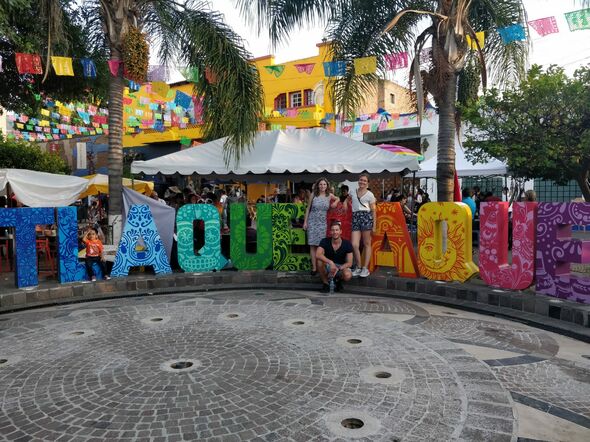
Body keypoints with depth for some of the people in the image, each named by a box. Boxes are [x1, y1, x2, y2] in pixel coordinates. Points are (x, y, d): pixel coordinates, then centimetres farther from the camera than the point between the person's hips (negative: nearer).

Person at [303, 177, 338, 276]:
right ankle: (314, 267, 0)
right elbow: (308, 208, 4)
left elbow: (337, 199, 24)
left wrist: (335, 203, 1)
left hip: (323, 222, 1)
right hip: (312, 222, -1)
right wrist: (305, 221, 1)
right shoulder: (313, 195, 0)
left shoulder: (329, 196, 4)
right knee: (313, 245, -3)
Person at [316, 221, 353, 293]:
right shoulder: (325, 242, -14)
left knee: (348, 275, -34)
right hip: (328, 267, 0)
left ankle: (338, 280, 5)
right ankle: (326, 283, -9)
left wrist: (338, 268, -31)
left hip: (342, 266, 0)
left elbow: (349, 263, -13)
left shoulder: (347, 244, -13)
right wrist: (331, 262, -45)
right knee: (320, 261, -33)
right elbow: (317, 255, -32)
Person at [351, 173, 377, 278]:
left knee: (367, 244, 2)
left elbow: (373, 210, 4)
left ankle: (365, 268, 8)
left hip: (366, 217, -3)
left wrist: (374, 224, -3)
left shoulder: (370, 194, 6)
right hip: (355, 218, 3)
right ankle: (358, 267, 9)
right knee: (354, 245, -7)